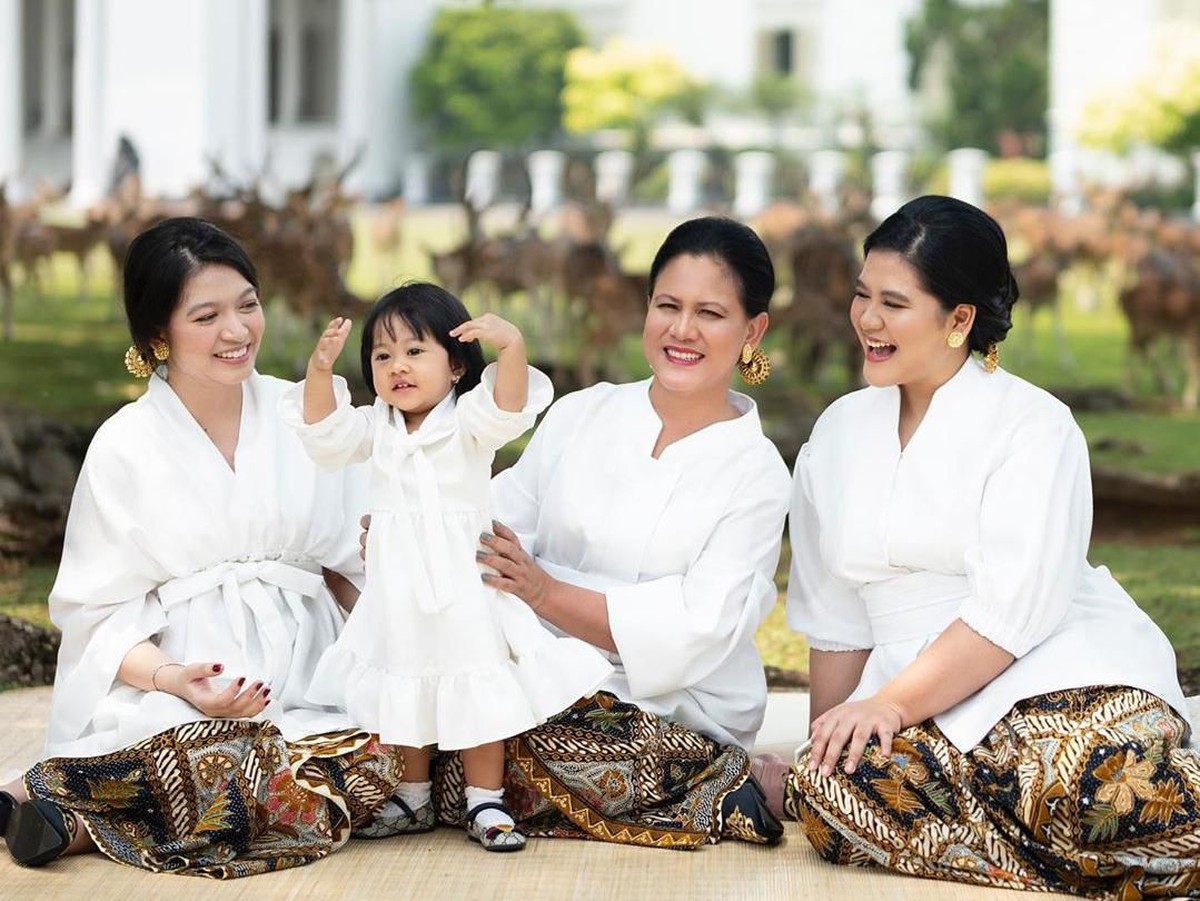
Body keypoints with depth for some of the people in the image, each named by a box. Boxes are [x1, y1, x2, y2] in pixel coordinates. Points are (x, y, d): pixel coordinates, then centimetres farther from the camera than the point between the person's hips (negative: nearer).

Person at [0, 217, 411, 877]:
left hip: (306, 669, 5)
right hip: (177, 688, -4)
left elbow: (352, 563, 14)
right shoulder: (125, 446, 4)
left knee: (376, 761, -31)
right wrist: (170, 677, -19)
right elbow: (100, 609, 0)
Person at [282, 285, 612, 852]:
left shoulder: (469, 421, -7)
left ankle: (486, 805, 9)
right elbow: (325, 437, -2)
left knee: (480, 695, 0)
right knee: (401, 700, 12)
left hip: (463, 587, -4)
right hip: (398, 590, 4)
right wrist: (320, 369, -16)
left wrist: (512, 347, -43)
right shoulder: (376, 427, 7)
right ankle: (413, 801, 25)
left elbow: (509, 408, -25)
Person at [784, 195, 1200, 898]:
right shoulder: (839, 434, 17)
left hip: (1061, 684, -5)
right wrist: (825, 747, 14)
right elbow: (835, 621, 20)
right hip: (917, 700, 5)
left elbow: (1011, 613, -12)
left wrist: (891, 704, -18)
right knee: (829, 790, -32)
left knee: (1110, 782, -41)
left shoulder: (1034, 426, -1)